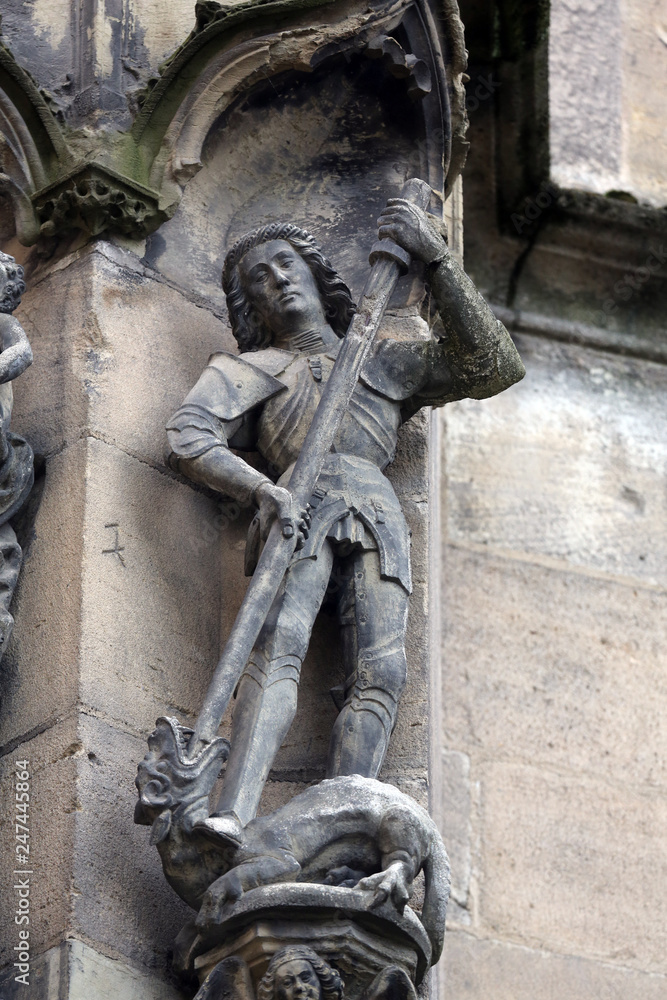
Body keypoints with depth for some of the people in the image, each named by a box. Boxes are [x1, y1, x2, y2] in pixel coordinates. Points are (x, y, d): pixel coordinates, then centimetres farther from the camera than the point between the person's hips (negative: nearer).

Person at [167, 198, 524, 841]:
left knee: (379, 676, -23)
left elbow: (491, 367, 23)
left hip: (379, 516, 2)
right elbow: (187, 437, 11)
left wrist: (435, 259, 18)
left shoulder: (388, 361, 37)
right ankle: (232, 819, -48)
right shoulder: (252, 369, 30)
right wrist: (263, 491, -10)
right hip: (300, 503, -2)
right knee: (280, 647, -30)